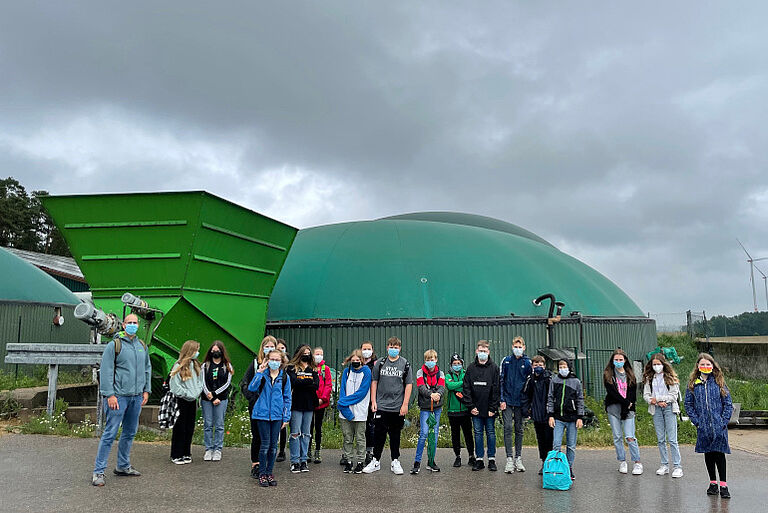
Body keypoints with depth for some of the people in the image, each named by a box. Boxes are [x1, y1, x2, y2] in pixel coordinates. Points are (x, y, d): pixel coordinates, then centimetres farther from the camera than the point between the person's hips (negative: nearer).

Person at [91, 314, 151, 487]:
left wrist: (146, 390, 13)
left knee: (130, 433, 14)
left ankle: (123, 466, 26)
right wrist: (110, 395, -15)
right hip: (119, 396, -6)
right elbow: (106, 371, -10)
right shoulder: (114, 345, -6)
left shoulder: (142, 346, 12)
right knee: (110, 433, -5)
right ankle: (98, 471, 3)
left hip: (137, 396, 6)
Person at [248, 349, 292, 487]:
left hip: (277, 415, 2)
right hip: (262, 414, -2)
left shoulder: (285, 377, 4)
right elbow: (251, 388, -15)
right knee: (265, 444, -1)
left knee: (273, 445, 9)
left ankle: (270, 472, 22)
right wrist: (259, 372, -19)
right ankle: (262, 474, 11)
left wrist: (286, 417, 4)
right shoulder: (262, 374, 0)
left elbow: (287, 398, 7)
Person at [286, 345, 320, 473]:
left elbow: (316, 385, 0)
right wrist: (309, 381, -7)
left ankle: (304, 460, 14)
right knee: (295, 433, -3)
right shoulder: (291, 368, 2)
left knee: (306, 434, 8)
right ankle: (295, 461, 4)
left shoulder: (313, 369, 14)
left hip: (309, 405, 4)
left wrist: (302, 383, -11)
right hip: (296, 405, -4)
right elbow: (294, 382, -15)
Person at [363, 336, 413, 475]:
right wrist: (373, 401, 1)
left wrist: (405, 404, -5)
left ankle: (395, 462, 20)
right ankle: (375, 461, 14)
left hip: (398, 408, 0)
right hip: (381, 406, 0)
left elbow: (409, 385, 1)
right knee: (379, 434, 3)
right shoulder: (380, 363, 5)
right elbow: (374, 382, 8)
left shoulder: (405, 364, 3)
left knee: (395, 435, 9)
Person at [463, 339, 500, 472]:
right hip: (476, 409, 2)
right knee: (478, 433, 7)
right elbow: (466, 388, 3)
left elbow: (497, 389, -4)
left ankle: (492, 459, 15)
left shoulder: (494, 368, -1)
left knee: (491, 433, 6)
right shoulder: (471, 368, 4)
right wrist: (471, 406, -4)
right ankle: (479, 460, 14)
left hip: (490, 409, -2)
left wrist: (493, 408, -10)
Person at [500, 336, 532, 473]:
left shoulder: (527, 362, 4)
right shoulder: (506, 361, 3)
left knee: (519, 429, 8)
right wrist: (501, 400, -5)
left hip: (521, 401, 1)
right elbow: (501, 381, 3)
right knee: (508, 428, -6)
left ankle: (518, 458, 17)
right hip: (507, 401, -1)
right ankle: (509, 459, -3)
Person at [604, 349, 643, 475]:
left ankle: (637, 463, 0)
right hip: (613, 408, 0)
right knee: (617, 437, 3)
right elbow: (611, 391, -7)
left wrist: (627, 408, -9)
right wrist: (626, 402, -11)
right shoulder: (608, 374, 5)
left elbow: (633, 392, 3)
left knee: (630, 437, -8)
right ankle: (622, 462, 13)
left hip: (628, 409, 0)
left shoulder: (630, 375, 11)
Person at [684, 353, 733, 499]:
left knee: (719, 453, -4)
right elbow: (688, 404, 6)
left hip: (719, 426, -2)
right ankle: (713, 483, 21)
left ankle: (723, 485, 5)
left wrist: (724, 421, -7)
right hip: (703, 427, 2)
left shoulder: (719, 382, 1)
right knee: (708, 454, 9)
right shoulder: (693, 384, 4)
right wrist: (696, 421, -4)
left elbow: (728, 404, 1)